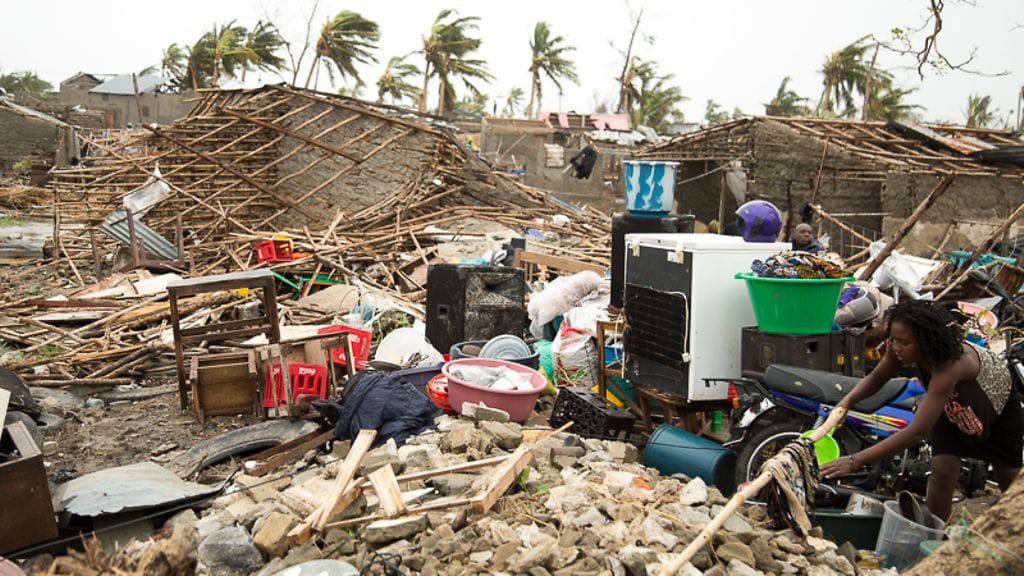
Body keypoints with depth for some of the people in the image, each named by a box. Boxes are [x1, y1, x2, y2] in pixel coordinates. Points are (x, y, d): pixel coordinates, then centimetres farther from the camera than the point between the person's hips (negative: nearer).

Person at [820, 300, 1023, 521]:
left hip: (999, 400, -3)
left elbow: (917, 431, -54)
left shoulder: (949, 364, -49)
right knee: (943, 472, -14)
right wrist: (847, 401, -37)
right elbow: (876, 378, -14)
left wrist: (855, 461, -59)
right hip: (952, 403, 4)